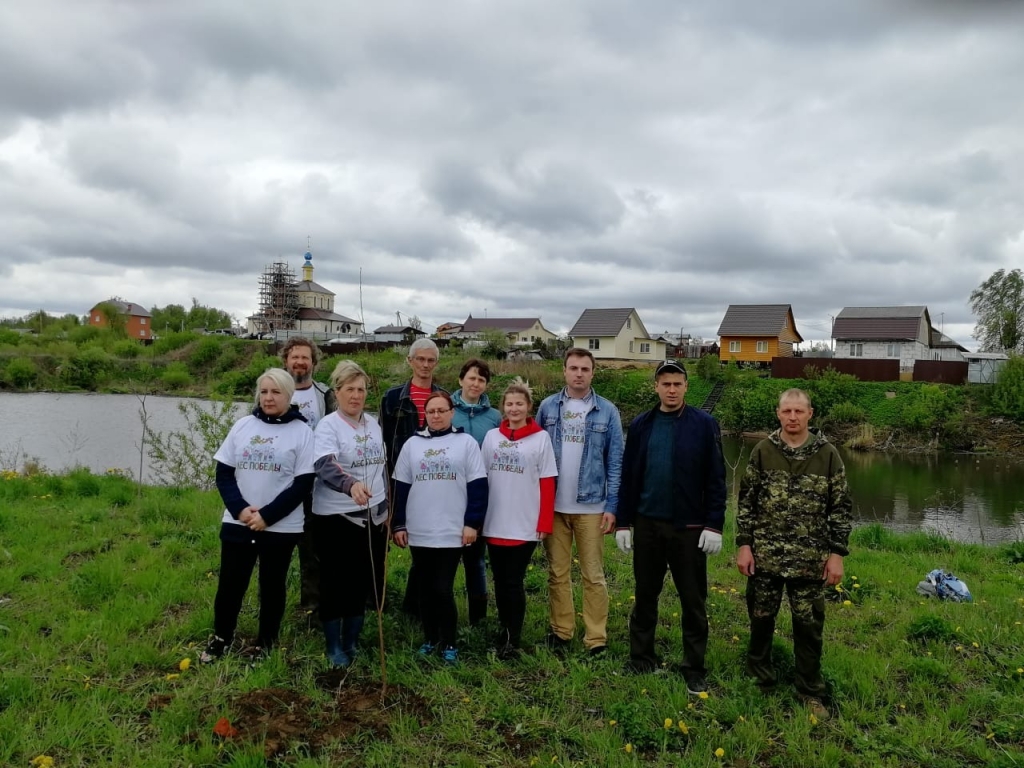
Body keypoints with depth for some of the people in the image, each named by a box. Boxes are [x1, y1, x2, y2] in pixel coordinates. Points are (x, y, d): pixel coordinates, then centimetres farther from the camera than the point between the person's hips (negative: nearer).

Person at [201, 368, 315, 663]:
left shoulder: (301, 432, -5)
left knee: (272, 586, 10)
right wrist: (240, 508, -12)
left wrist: (266, 516, -15)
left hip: (281, 527, -3)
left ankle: (265, 644, 28)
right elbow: (223, 473, 4)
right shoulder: (242, 426, 5)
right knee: (229, 584, 10)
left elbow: (303, 484, -9)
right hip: (237, 523, 3)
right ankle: (220, 638, 32)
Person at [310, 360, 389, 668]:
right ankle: (334, 648, 22)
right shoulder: (328, 426, -12)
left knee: (363, 583, 13)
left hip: (372, 516, 6)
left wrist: (385, 506, 17)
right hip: (336, 518, -6)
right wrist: (350, 485, -48)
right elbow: (325, 466, -30)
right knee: (336, 583, 5)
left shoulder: (373, 424, 8)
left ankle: (351, 643, 29)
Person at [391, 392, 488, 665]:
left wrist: (472, 523, -8)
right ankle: (429, 639, 26)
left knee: (443, 589, -3)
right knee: (426, 588, 11)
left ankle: (449, 644, 12)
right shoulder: (412, 444, 8)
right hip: (419, 532, 3)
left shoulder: (466, 442, 0)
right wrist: (398, 524, 4)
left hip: (453, 531, -3)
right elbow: (400, 486, 8)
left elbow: (478, 486, -3)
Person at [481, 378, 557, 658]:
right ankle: (504, 630, 27)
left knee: (514, 581, 0)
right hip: (494, 524, 4)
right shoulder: (492, 436, 7)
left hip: (525, 525, -3)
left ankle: (513, 639, 12)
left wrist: (545, 524, -7)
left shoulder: (540, 438, -2)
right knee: (500, 580, 12)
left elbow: (547, 484, -3)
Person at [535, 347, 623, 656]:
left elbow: (615, 462, -1)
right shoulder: (548, 407, 1)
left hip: (591, 506, -1)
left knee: (593, 575, 6)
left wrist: (612, 506, -6)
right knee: (557, 572, 12)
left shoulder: (607, 411, -2)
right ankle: (560, 631, 24)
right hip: (553, 505, 2)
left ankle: (596, 639, 16)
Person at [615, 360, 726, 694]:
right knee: (645, 595, 13)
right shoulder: (641, 425, 3)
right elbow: (628, 476, 5)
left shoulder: (704, 424, -4)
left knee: (693, 601, 7)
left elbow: (716, 478, -5)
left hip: (689, 527, -2)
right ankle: (641, 660, 28)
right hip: (647, 524, 3)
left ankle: (695, 669, 21)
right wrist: (623, 523, 3)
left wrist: (714, 525, -9)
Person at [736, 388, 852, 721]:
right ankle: (758, 678, 35)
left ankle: (810, 692, 24)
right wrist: (744, 544, -2)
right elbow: (746, 501, 2)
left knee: (809, 625, 8)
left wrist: (837, 553, -3)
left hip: (809, 559, -1)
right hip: (765, 555, 1)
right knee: (761, 617, 13)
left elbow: (841, 507, 1)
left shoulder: (827, 454, -2)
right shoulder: (763, 451, -1)